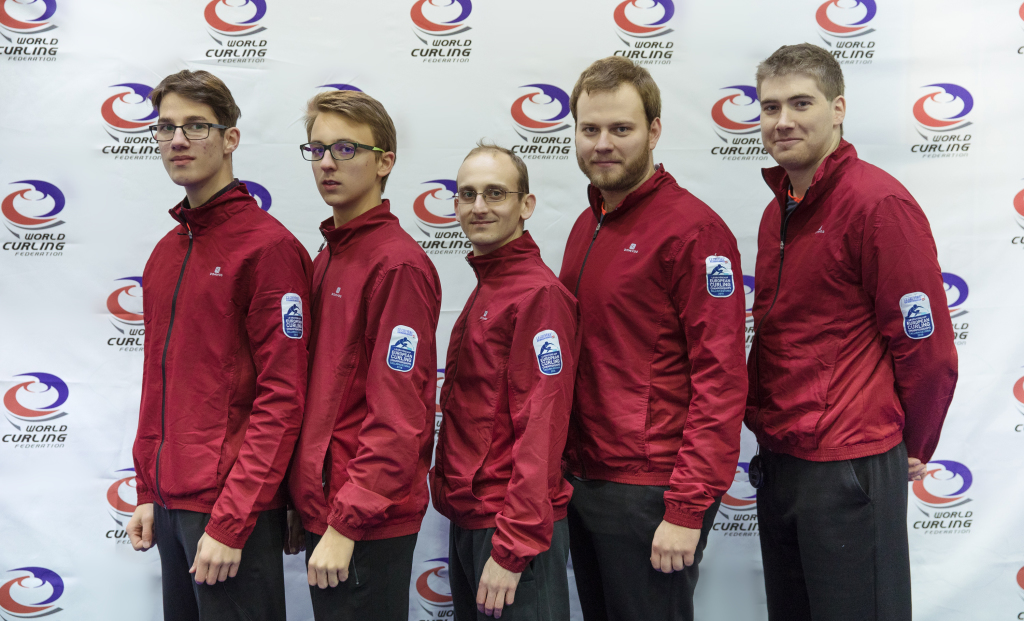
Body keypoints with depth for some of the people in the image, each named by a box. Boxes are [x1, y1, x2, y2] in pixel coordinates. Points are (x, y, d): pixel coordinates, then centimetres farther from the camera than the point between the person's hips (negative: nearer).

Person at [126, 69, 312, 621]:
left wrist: (231, 522, -19)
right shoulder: (166, 250, 12)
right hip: (169, 502, 8)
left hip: (233, 508, -7)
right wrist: (147, 492, 13)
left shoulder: (268, 246, -13)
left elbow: (282, 398, -17)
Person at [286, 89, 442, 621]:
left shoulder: (399, 265, -15)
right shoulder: (325, 261, 12)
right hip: (321, 507, 8)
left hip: (367, 527, -8)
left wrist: (346, 522, -19)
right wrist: (305, 501, 13)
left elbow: (398, 419, -19)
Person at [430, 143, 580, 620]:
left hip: (513, 528, -9)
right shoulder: (485, 290, 13)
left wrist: (513, 546, -22)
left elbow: (541, 428, -21)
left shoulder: (539, 293, -16)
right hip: (466, 519, 9)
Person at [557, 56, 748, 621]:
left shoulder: (695, 229, -13)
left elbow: (720, 379, -17)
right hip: (582, 483, 8)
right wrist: (568, 469, 10)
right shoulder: (587, 226, 12)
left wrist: (688, 508, -20)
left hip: (650, 496, -8)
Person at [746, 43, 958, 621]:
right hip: (777, 459, 8)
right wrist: (770, 428, 15)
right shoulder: (779, 210, 11)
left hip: (849, 465, -8)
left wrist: (913, 448, -3)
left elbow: (927, 346, -14)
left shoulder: (879, 202, -15)